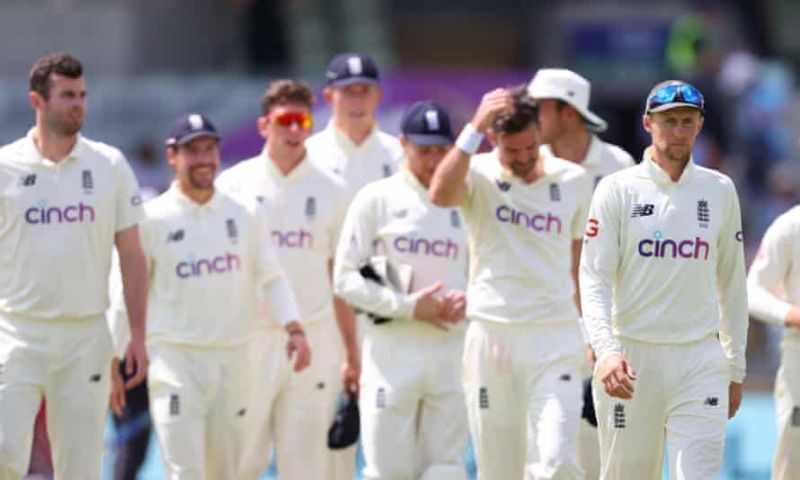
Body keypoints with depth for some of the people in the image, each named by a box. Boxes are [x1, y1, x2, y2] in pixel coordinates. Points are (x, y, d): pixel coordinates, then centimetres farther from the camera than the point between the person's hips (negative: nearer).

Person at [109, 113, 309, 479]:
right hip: (175, 359, -4)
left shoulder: (247, 215, 7)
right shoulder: (152, 219, -3)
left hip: (232, 359, 4)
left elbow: (270, 277, 9)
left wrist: (293, 328, -6)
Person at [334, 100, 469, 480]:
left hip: (452, 351, 3)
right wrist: (408, 306, -13)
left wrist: (469, 302, -7)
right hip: (392, 351, -3)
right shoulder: (377, 199, 1)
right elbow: (346, 278, -3)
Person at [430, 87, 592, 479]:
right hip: (491, 337, 0)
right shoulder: (478, 174, 0)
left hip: (555, 342, 0)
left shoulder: (574, 181, 7)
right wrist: (475, 126, -25)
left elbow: (584, 264, 15)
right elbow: (441, 194, -24)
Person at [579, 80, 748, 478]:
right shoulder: (618, 190, -1)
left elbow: (731, 283, 15)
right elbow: (594, 279, -7)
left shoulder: (720, 191, 9)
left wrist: (735, 368, 13)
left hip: (701, 359, 2)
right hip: (630, 356, -1)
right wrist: (606, 350, -23)